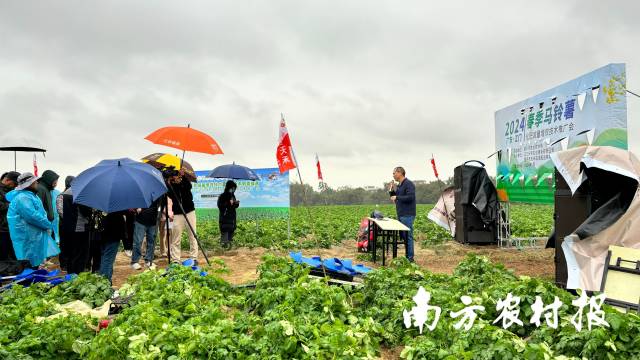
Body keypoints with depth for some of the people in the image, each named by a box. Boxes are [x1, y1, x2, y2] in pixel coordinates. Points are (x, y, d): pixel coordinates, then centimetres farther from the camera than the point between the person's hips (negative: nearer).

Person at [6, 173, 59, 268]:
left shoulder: (30, 195, 15)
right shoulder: (23, 198, -20)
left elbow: (39, 213, 22)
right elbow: (33, 216, -27)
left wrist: (46, 224, 4)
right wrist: (49, 225, -15)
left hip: (36, 235, 10)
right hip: (28, 238, -10)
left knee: (38, 261, 14)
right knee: (32, 263, -4)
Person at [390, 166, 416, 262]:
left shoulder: (409, 184, -11)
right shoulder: (399, 185, 17)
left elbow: (411, 197, -22)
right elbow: (394, 198, 24)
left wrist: (397, 197, -16)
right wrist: (391, 191, 6)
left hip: (407, 215, -9)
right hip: (400, 215, 9)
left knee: (408, 236, -6)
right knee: (402, 236, 12)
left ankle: (410, 258, -1)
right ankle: (407, 255, 19)